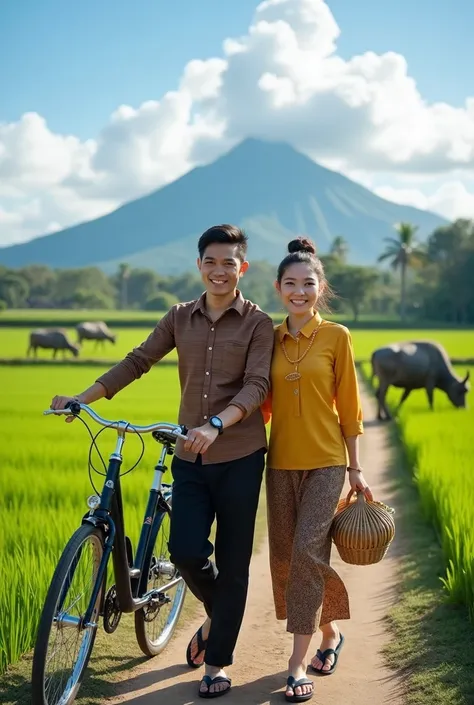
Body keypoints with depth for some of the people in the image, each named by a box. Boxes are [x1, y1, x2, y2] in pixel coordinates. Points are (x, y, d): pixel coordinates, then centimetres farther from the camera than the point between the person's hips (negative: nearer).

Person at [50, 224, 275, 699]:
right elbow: (138, 362, 8)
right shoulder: (181, 317, 8)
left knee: (232, 561, 4)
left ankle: (217, 662, 18)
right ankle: (217, 615, 26)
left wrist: (216, 425, -30)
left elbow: (256, 386, -14)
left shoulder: (257, 323, -3)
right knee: (186, 552, -7)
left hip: (239, 455, -3)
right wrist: (82, 398, -1)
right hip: (190, 458, 3)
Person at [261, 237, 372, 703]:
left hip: (325, 463, -4)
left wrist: (355, 468, 2)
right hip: (281, 463, 4)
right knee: (284, 557, 7)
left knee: (307, 552, -13)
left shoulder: (336, 337, -3)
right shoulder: (270, 339, 6)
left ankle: (298, 664, -6)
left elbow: (348, 406, 0)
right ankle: (330, 633, 31)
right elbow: (264, 405, 11)